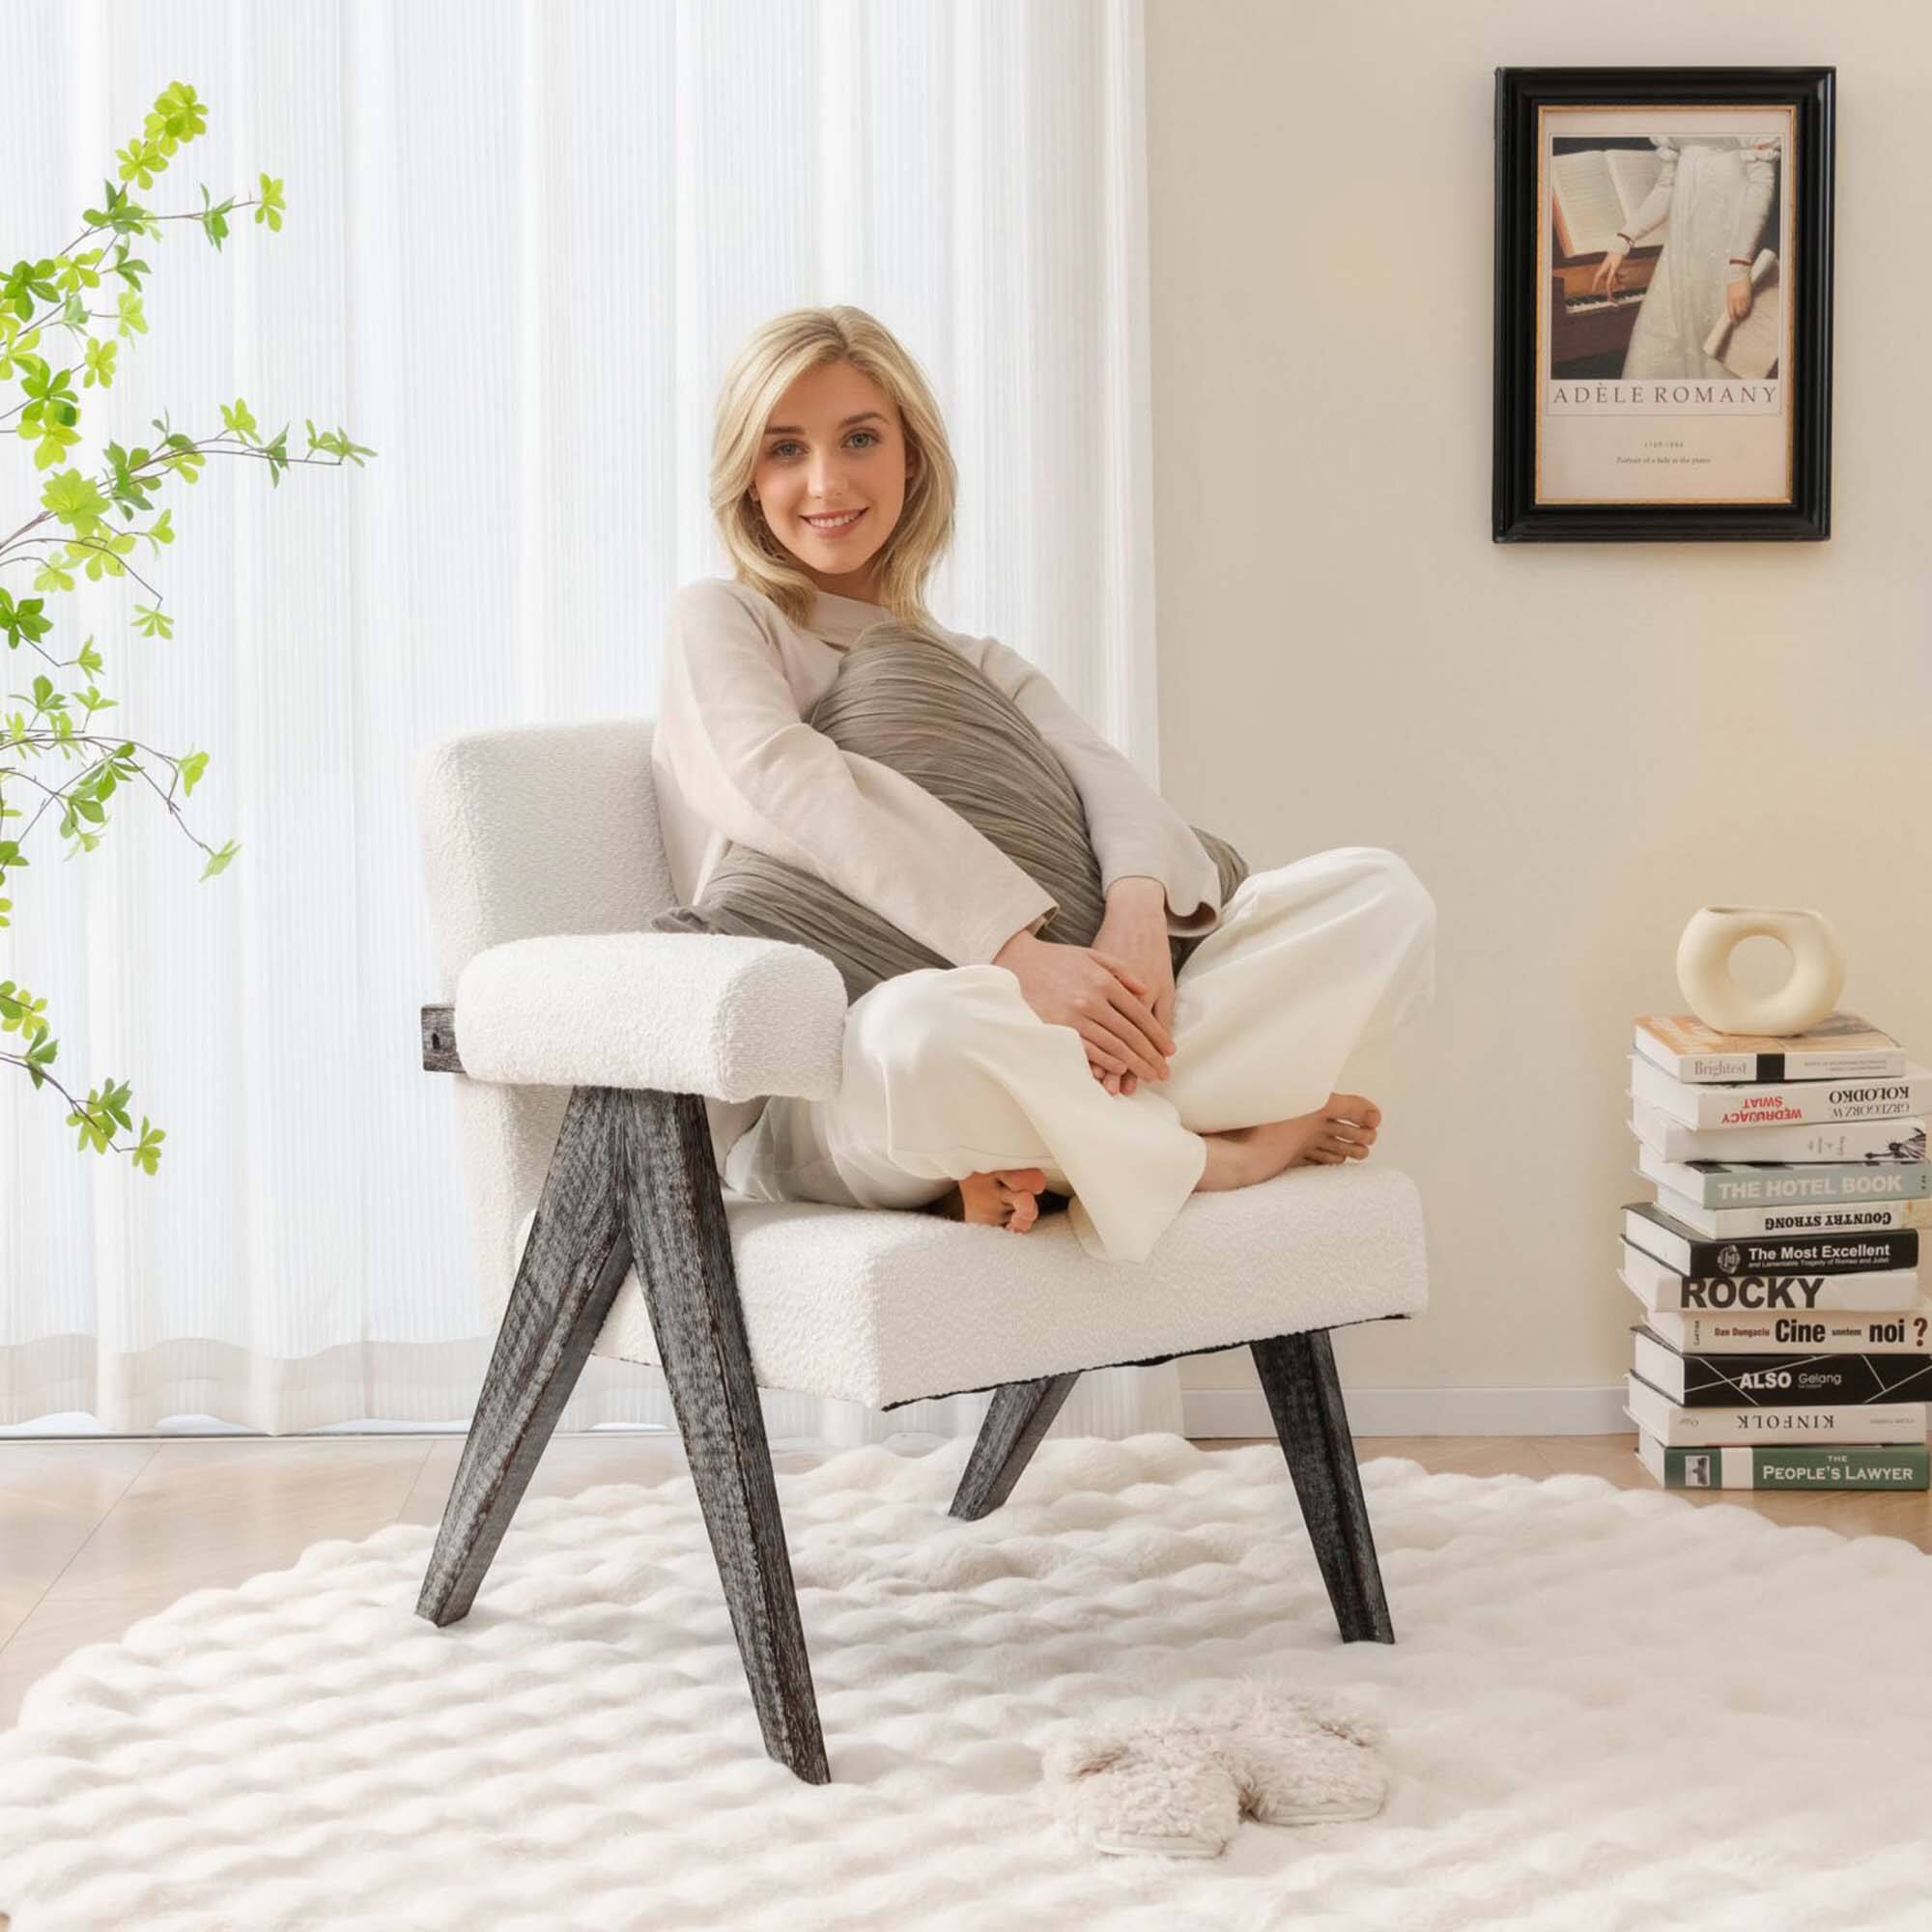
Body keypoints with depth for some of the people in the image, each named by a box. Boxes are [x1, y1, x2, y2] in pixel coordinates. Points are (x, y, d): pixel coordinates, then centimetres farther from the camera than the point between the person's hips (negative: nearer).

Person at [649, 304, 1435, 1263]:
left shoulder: (983, 670, 24)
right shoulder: (719, 622, 8)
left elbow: (1103, 779, 3)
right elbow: (789, 789, -13)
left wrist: (1137, 914, -23)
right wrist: (1015, 954, -26)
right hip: (811, 1103, -5)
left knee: (1380, 894, -7)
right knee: (924, 1024, -44)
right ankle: (1213, 1156, -14)